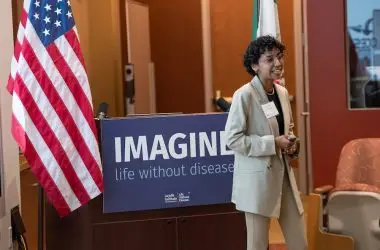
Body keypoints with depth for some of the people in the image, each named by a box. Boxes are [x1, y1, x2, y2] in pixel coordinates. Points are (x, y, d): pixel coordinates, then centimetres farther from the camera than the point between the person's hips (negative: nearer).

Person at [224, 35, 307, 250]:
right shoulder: (244, 95, -14)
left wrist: (291, 144, -2)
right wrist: (273, 143, -19)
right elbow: (232, 139, -17)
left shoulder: (283, 92, 8)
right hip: (258, 179, -7)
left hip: (284, 175, 7)